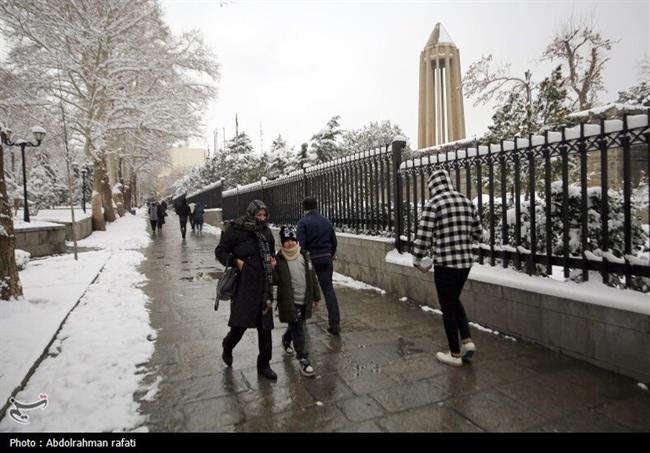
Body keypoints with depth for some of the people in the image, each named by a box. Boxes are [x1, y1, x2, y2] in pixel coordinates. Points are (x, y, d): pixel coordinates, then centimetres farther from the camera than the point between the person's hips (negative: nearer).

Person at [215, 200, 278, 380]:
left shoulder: (266, 231, 9)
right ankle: (227, 346, 31)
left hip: (264, 284, 5)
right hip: (244, 283, -5)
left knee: (265, 324, 7)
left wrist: (273, 259, 4)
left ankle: (264, 364, 22)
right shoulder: (236, 230, -7)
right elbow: (220, 251, -1)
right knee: (241, 321, -4)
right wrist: (235, 261, -16)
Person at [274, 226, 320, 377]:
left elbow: (312, 277, 9)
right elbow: (275, 281, -7)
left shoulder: (304, 255, 3)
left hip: (304, 301, 5)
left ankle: (286, 340, 50)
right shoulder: (279, 259, -9)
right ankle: (303, 359, 7)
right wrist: (272, 269, -25)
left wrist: (316, 296, 12)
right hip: (289, 302, -5)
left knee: (297, 326, 21)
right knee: (298, 330, -4)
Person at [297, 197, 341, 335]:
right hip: (326, 259, 4)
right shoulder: (326, 221, 7)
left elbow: (301, 244, -15)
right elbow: (334, 242, 13)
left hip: (310, 259, -3)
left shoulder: (303, 222, -8)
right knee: (328, 289, 4)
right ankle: (335, 323, -3)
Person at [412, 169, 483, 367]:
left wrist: (417, 261, 0)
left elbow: (423, 236, -13)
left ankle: (455, 354, 18)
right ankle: (467, 341, 18)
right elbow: (478, 233, 14)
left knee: (448, 306, 8)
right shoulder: (467, 201, 7)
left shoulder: (433, 203, -11)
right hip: (466, 261, 6)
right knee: (454, 300, 25)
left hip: (445, 262, -6)